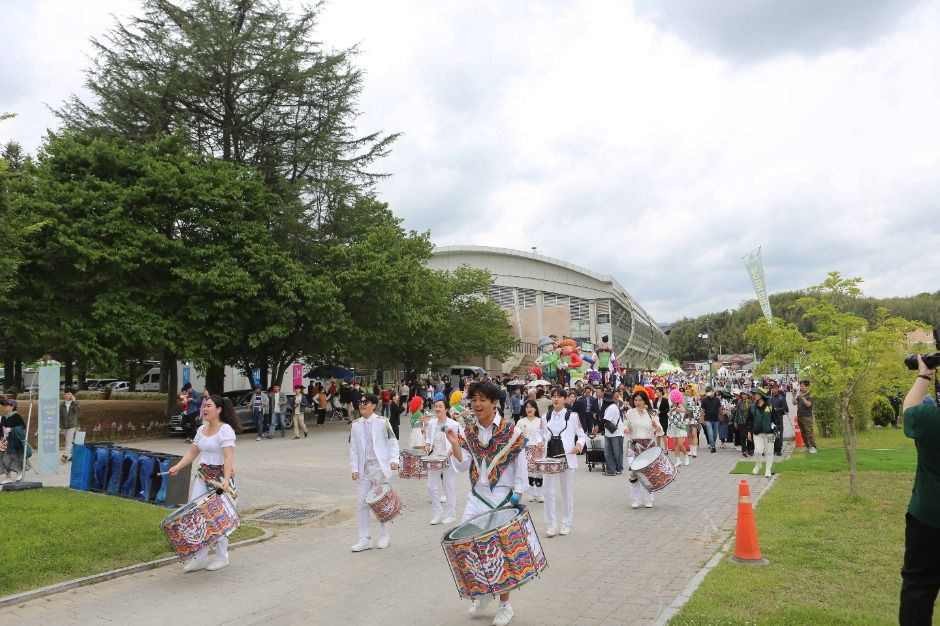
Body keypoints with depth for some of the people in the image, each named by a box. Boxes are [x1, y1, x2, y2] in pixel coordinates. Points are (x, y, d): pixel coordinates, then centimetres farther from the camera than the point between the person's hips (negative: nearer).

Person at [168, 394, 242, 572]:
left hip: (221, 476, -7)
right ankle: (200, 557, 15)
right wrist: (178, 466, -3)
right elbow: (192, 452, 13)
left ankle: (222, 558, 19)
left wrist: (226, 480, -35)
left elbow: (228, 457, -24)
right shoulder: (202, 429, 10)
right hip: (203, 475, 7)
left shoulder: (225, 430, -15)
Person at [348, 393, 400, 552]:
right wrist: (354, 468, 2)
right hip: (364, 468, 4)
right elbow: (353, 448, 7)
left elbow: (393, 442, -3)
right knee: (362, 502, 2)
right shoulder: (356, 425, 5)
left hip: (381, 466, -4)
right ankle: (365, 539, 13)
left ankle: (384, 536, 24)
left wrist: (394, 459, -15)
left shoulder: (382, 422, -5)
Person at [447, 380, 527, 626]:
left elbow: (520, 469, -7)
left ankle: (505, 604, 23)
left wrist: (517, 501, -10)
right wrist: (455, 444, -19)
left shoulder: (511, 431, -10)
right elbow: (462, 466, -3)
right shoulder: (469, 431, 3)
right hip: (477, 495, 5)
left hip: (503, 497, -4)